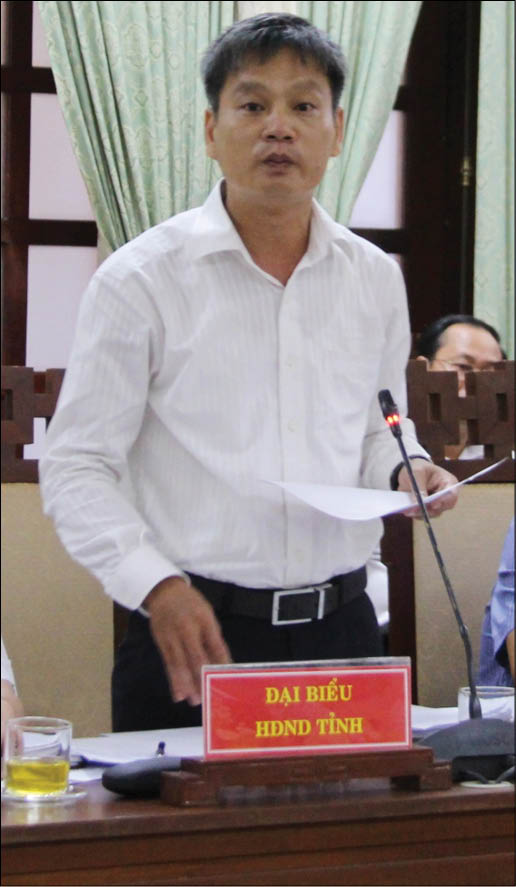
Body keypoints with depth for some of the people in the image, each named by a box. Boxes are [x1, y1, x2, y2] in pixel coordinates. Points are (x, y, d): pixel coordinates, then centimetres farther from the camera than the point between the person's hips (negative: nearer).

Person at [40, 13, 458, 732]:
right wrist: (157, 585, -20)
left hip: (340, 625, 4)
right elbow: (77, 468, -6)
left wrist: (403, 471, -1)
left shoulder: (375, 278, 9)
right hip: (192, 631, -4)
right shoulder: (140, 280, -5)